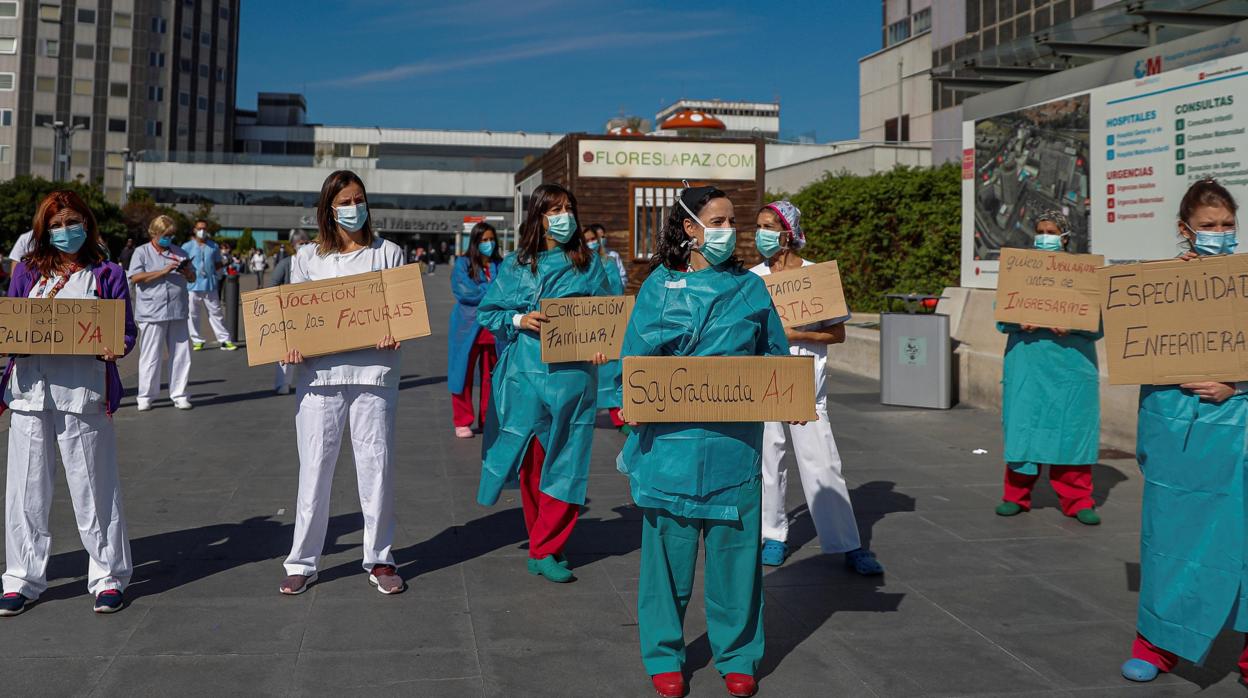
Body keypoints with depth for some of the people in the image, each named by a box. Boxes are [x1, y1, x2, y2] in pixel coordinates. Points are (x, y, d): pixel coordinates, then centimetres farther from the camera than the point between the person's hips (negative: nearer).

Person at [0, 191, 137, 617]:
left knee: (94, 486, 2)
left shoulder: (106, 274, 6)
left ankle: (108, 577, 13)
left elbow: (126, 332, 3)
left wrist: (116, 348, -18)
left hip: (84, 393, -3)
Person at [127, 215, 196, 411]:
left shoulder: (179, 252, 15)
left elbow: (192, 278, 19)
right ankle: (145, 396, 9)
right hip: (152, 312, -4)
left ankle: (179, 395, 12)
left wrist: (186, 272, -5)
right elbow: (136, 277, -10)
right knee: (150, 356, 0)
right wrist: (163, 272, -15)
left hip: (177, 312, 4)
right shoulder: (142, 253, 3)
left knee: (180, 355, 4)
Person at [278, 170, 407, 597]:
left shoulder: (388, 253, 9)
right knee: (314, 466, 3)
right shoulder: (308, 257, 11)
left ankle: (379, 560, 15)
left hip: (373, 372, 0)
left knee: (376, 464, 2)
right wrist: (291, 347, -8)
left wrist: (394, 334, -12)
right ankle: (302, 562, 15)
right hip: (320, 373, 1)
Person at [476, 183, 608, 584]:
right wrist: (519, 320, -10)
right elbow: (486, 313, 8)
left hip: (572, 377, 0)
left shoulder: (587, 266, 7)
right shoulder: (514, 266, 6)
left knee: (566, 462, 0)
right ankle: (544, 542, 21)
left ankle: (545, 550, 9)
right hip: (524, 375, 0)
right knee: (531, 463, 4)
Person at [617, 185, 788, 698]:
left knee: (734, 546, 6)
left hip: (734, 440, 2)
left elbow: (774, 358, 13)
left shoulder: (749, 288, 9)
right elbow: (637, 358, 5)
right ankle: (663, 656, 21)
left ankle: (737, 656, 22)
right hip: (672, 436, -1)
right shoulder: (659, 286, 4)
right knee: (669, 544, 4)